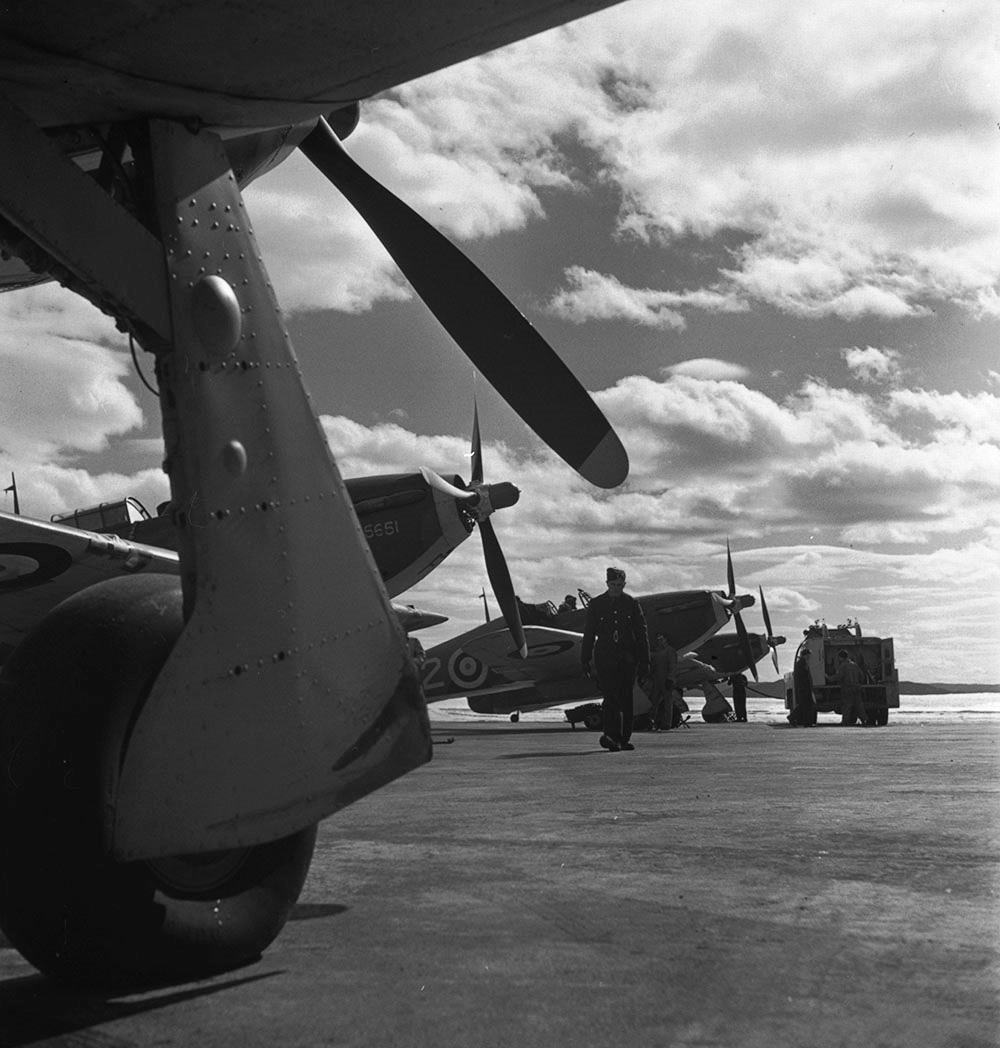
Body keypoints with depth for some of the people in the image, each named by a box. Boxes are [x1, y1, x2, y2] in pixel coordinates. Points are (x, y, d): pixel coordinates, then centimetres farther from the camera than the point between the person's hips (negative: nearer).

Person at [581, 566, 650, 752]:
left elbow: (641, 634, 5)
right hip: (605, 657, -1)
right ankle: (612, 736, -21)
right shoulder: (596, 604, 5)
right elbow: (589, 633, 8)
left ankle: (623, 739, 13)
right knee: (611, 696, -13)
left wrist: (644, 661, 0)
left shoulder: (632, 604, 5)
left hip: (627, 658, 1)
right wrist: (585, 660, 5)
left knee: (626, 698, 5)